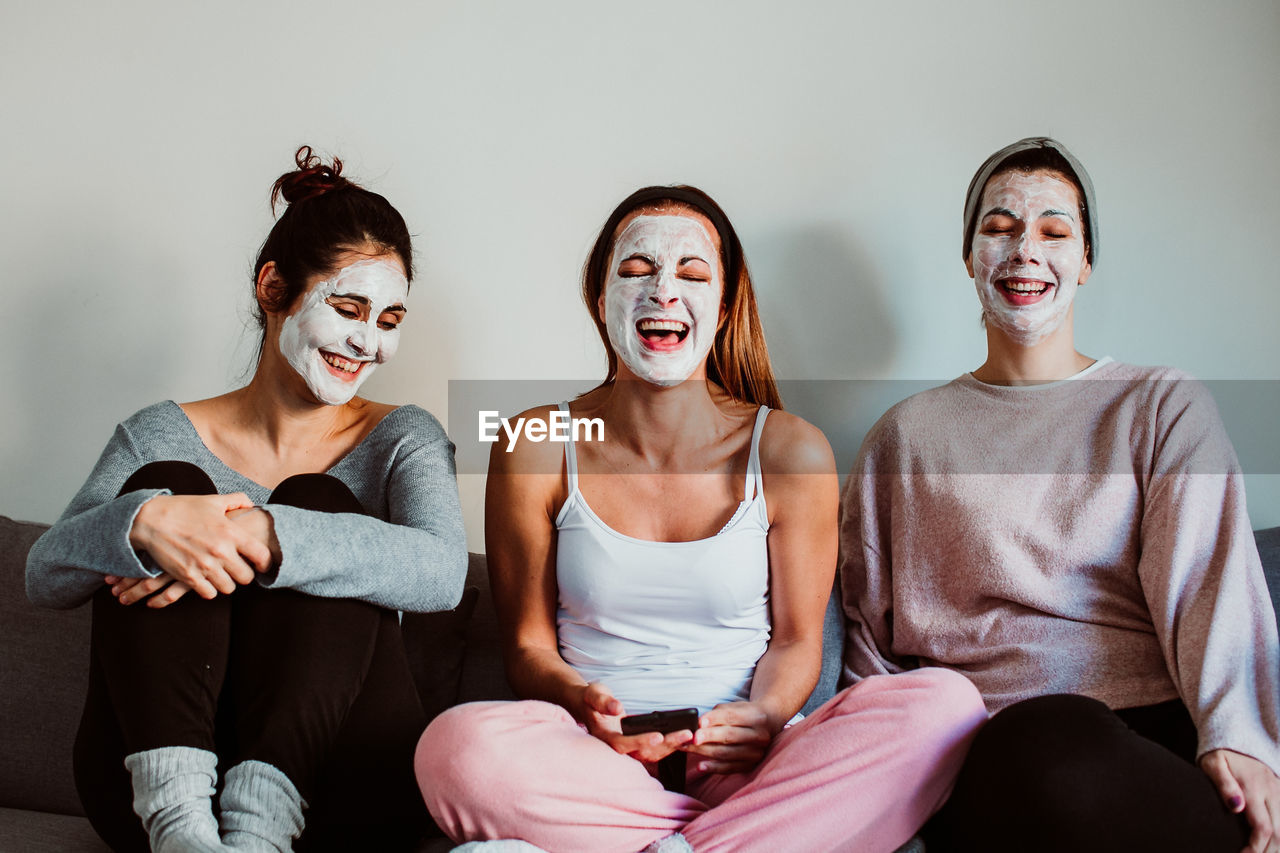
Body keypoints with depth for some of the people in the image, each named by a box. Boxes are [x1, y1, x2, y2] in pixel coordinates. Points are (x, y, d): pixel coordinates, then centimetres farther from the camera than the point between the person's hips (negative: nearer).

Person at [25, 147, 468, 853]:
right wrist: (144, 521, -28)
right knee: (167, 482, -16)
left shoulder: (403, 439, 9)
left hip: (336, 793, 0)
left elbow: (441, 571, -15)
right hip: (147, 786, 1)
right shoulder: (165, 435, 11)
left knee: (319, 504, -19)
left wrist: (262, 537, -29)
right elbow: (45, 576, -5)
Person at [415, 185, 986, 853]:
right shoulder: (535, 451, 2)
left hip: (741, 767, 1)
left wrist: (762, 714, -16)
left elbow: (796, 639, 7)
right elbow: (528, 642, 5)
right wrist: (582, 704, -18)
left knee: (946, 703, -25)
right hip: (593, 764, 0)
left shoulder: (790, 453, 2)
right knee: (458, 745, -34)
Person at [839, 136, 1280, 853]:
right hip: (984, 742, 1)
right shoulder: (906, 435, 19)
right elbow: (867, 635, 18)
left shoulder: (1166, 408, 16)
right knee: (1045, 742, -37)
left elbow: (1207, 585, 0)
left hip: (1155, 732, 0)